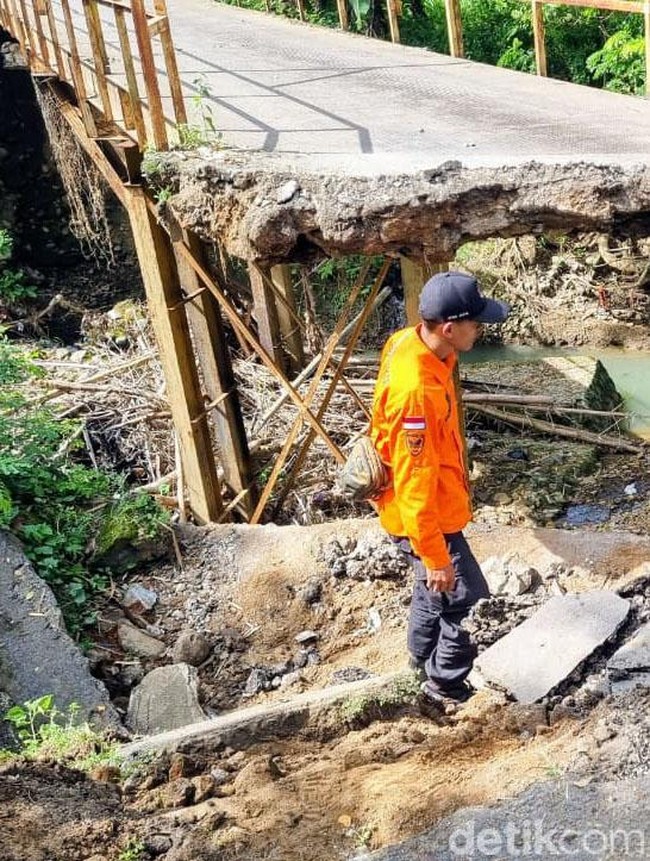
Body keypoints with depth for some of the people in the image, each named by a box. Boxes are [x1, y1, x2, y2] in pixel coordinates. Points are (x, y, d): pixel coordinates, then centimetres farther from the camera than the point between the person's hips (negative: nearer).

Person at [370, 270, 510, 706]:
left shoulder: (412, 342, -7)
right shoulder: (415, 390, -37)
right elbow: (414, 483, -30)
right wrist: (434, 555, -21)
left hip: (437, 502, 10)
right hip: (426, 515, -9)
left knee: (433, 591, 27)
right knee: (467, 601, 6)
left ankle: (424, 660, 50)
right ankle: (446, 683, 28)